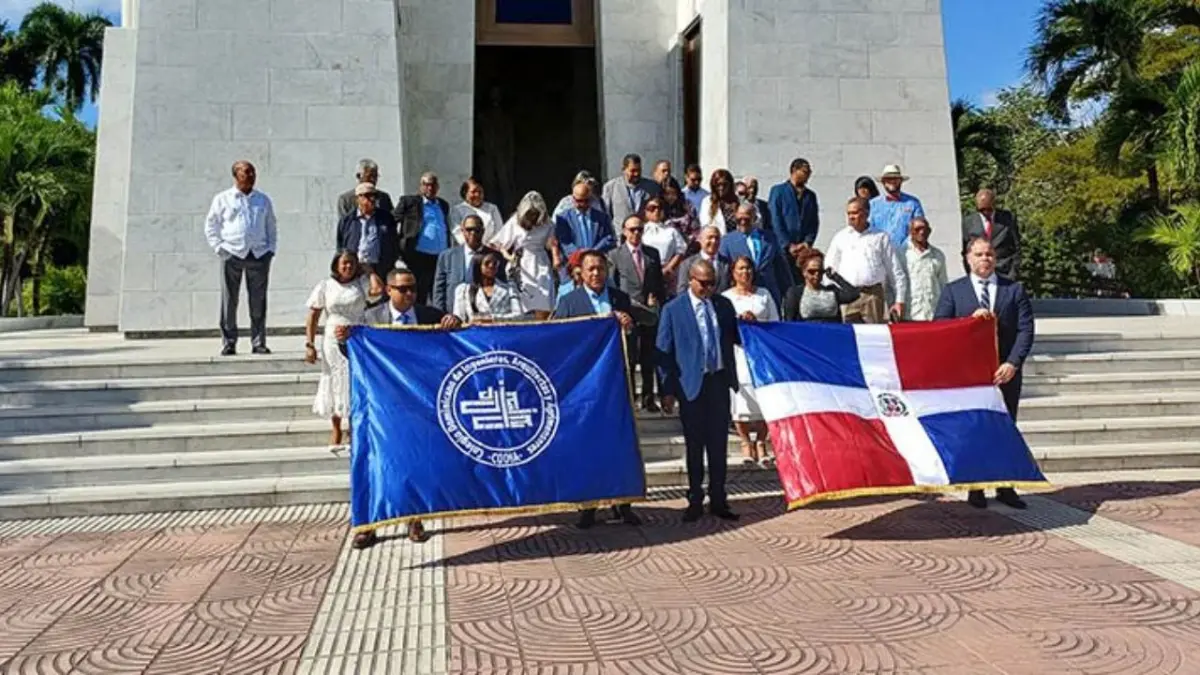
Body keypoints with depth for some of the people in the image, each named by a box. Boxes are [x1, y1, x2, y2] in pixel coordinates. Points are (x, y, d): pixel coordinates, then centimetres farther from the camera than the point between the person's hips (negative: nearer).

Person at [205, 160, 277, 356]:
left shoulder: (264, 200, 14)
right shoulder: (222, 199, 7)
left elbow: (271, 228, 19)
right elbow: (210, 227, 9)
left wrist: (270, 249, 7)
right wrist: (219, 248, -2)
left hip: (259, 255, 2)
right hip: (232, 254, -2)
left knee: (258, 302, 2)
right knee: (229, 301, 0)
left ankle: (259, 343, 9)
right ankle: (228, 343, 7)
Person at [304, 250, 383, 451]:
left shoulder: (362, 283, 2)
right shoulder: (325, 286, 1)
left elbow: (378, 290, -20)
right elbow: (313, 316, 1)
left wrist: (367, 271, -5)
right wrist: (309, 344, -6)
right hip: (334, 342, 0)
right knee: (335, 384, 8)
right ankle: (335, 430, 21)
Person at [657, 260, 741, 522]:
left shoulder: (723, 304, 8)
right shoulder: (673, 310, -3)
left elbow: (736, 338, 17)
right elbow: (664, 352, -2)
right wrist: (668, 391, -6)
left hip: (720, 380, 3)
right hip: (692, 384, -3)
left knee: (719, 444, 8)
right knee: (695, 446, 6)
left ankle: (718, 500, 18)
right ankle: (695, 501, 17)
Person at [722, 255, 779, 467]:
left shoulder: (764, 294, 12)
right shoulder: (726, 297, 9)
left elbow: (775, 323, 10)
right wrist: (738, 320, -11)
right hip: (737, 350, -1)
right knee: (741, 397, -5)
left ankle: (760, 443, 3)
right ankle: (746, 444, 7)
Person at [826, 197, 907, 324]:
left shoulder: (881, 237, 12)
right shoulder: (840, 238, 14)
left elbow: (897, 272, 11)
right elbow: (830, 269, 14)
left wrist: (900, 300, 5)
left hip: (874, 294, -1)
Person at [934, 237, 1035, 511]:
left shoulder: (1015, 290, 7)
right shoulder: (953, 290, 5)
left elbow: (1026, 329, -1)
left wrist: (1012, 363, -13)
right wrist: (971, 320, -17)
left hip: (1005, 372, 1)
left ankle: (1005, 487, 15)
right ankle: (975, 488, 11)